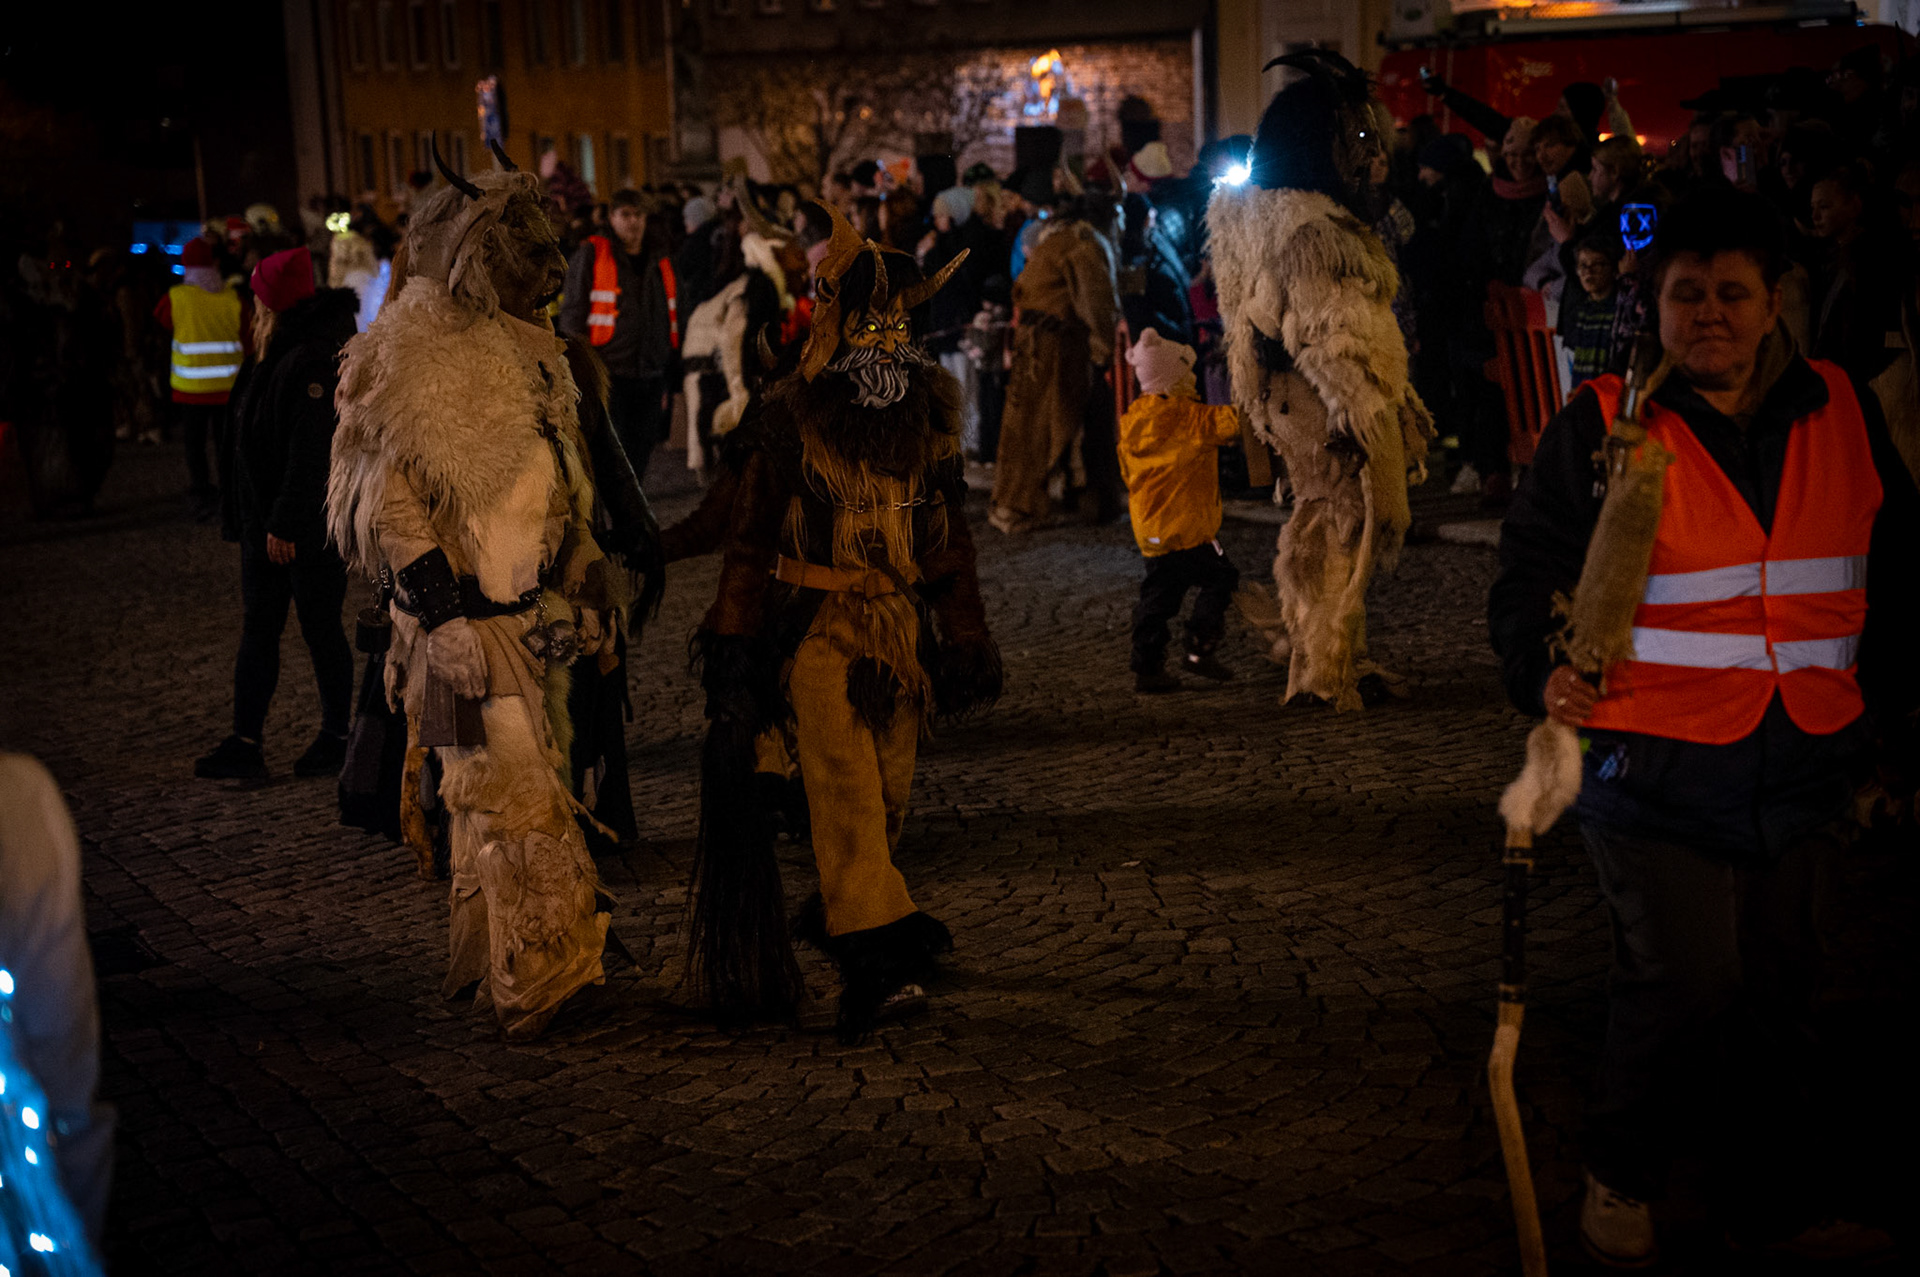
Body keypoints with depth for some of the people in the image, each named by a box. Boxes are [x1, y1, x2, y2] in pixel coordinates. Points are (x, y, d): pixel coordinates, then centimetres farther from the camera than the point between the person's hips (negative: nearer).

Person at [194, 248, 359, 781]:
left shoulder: (310, 362, -19)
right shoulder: (276, 359, 13)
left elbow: (310, 451, -23)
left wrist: (285, 525, -23)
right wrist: (259, 519, 17)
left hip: (310, 527, -10)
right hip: (266, 522, 10)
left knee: (320, 630, 3)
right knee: (258, 631, 7)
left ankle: (336, 736, 17)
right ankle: (245, 744, 10)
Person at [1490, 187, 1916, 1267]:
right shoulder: (1605, 425, -4)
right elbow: (1533, 572, -3)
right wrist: (1549, 674, -20)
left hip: (1803, 767, 4)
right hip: (1659, 764, -4)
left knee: (1780, 988, 12)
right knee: (1682, 984, -8)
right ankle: (1623, 1176, 16)